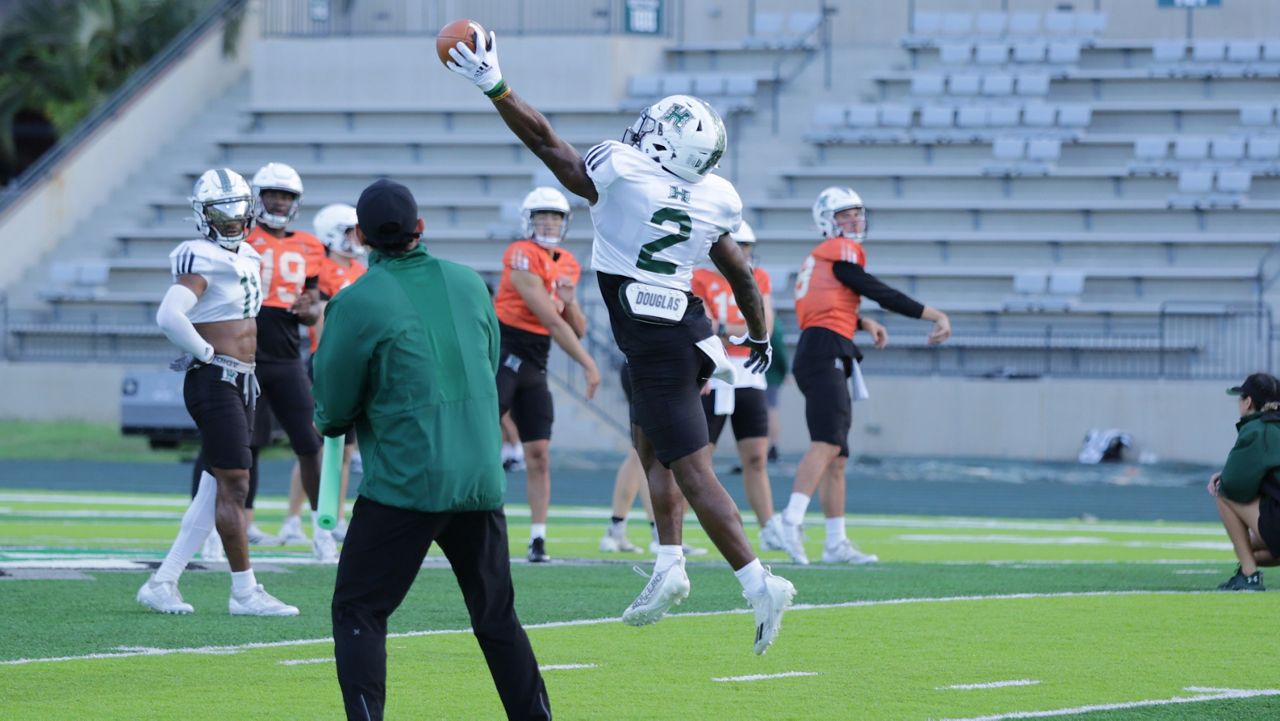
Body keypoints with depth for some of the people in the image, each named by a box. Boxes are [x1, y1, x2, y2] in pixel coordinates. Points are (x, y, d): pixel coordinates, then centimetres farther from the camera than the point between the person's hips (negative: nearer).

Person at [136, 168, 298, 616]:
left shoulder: (248, 258, 14)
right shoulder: (202, 260, -14)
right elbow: (169, 316, -29)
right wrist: (206, 352, -17)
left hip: (241, 383, 9)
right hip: (214, 382, -9)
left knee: (216, 490, 9)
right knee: (234, 486, -8)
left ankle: (162, 583, 14)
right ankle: (245, 592, -3)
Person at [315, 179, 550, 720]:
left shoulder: (356, 303, -9)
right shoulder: (470, 283, 7)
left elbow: (333, 411, -2)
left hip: (404, 486, -5)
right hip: (482, 479, 5)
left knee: (358, 611, 2)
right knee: (496, 616, 15)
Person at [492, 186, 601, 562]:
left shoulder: (567, 265, 11)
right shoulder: (523, 257, -14)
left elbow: (577, 329, 14)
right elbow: (552, 322, -16)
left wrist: (570, 301, -7)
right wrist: (588, 364, -13)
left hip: (534, 368, 7)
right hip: (503, 357, -7)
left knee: (539, 454, 2)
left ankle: (538, 540, 5)